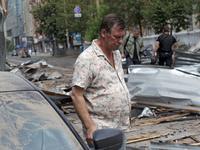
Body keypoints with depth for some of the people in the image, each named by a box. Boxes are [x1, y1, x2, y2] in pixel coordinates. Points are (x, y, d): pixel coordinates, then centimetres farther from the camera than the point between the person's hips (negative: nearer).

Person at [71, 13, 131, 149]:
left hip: (121, 128, 8)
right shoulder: (87, 59, -16)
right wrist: (89, 127, -23)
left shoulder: (116, 53, 11)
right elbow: (76, 95, -18)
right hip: (100, 131, -8)